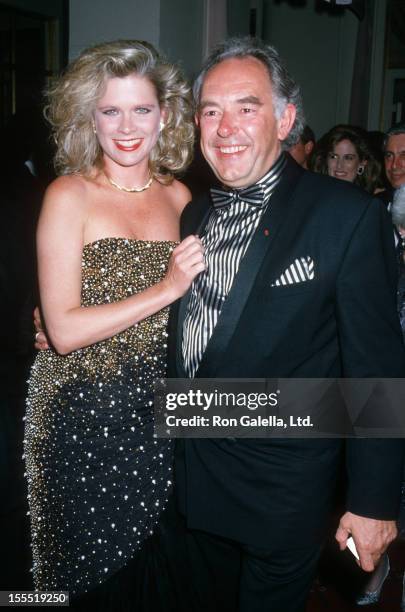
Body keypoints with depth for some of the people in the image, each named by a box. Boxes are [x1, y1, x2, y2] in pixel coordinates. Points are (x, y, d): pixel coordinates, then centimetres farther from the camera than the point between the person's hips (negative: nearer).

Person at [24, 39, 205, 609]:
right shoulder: (69, 195, -9)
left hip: (159, 412, 4)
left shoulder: (179, 195, 5)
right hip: (85, 416, -4)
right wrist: (166, 288, -19)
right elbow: (64, 330, -17)